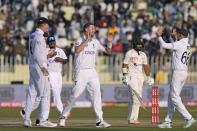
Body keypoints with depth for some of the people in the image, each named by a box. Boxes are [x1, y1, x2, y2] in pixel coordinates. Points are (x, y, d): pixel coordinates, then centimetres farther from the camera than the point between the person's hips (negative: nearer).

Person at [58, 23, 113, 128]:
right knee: (75, 94, -7)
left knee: (96, 93, -5)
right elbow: (77, 50, -25)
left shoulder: (95, 42, 12)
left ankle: (99, 120, -6)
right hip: (81, 72, -5)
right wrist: (87, 40, -23)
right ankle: (63, 116, 7)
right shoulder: (80, 40, -4)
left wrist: (109, 42, -2)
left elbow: (107, 51, 15)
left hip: (92, 72, 5)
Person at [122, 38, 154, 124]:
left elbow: (145, 66, 18)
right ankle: (133, 118, -16)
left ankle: (130, 119, 12)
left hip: (140, 77, 7)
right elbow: (124, 65, -7)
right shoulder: (129, 53, -4)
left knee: (134, 99, 8)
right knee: (137, 98, -16)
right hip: (132, 76, -7)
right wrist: (125, 76, -16)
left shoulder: (143, 55, 15)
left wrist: (149, 77, 13)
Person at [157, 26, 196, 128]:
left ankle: (189, 118, -14)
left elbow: (164, 45, -9)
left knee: (174, 97, -8)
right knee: (171, 97, 12)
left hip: (178, 73, -10)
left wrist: (159, 36, 6)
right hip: (184, 73, 10)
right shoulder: (187, 45, 14)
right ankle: (168, 122, 13)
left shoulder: (179, 44, -13)